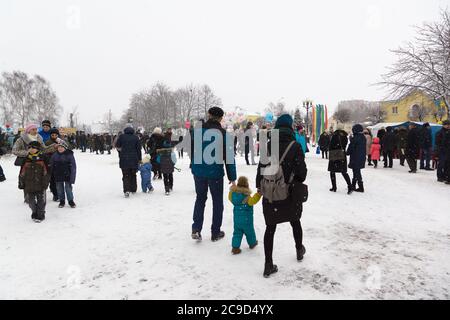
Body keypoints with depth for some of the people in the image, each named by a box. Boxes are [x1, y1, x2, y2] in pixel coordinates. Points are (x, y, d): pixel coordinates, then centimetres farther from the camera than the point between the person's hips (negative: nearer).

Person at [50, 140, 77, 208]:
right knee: (59, 189, 12)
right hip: (58, 176, 3)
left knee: (68, 188, 4)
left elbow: (73, 167, -9)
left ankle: (71, 201, 18)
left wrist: (72, 178, -11)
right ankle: (62, 201, 26)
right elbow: (51, 166, 10)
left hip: (67, 175, -3)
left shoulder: (69, 155, -11)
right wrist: (52, 176, 9)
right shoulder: (54, 155, -1)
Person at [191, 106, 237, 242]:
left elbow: (191, 150, 7)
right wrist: (232, 177, -4)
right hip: (215, 172, -3)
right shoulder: (223, 134, -10)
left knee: (200, 198, 20)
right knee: (217, 201, 13)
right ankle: (215, 232, 19)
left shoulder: (197, 130, -1)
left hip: (198, 171, 3)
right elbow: (229, 156, -10)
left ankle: (196, 229, 10)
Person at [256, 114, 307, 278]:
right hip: (290, 194, -1)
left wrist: (259, 186, 14)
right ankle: (299, 250, 46)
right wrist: (297, 182, 10)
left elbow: (261, 167, 1)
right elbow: (302, 171, -11)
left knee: (270, 227, 9)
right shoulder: (295, 145, -11)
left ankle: (268, 265, 11)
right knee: (295, 222, 23)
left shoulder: (268, 145, -2)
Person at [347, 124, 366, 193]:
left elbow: (351, 146, -13)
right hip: (362, 157, 9)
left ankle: (361, 187, 0)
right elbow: (363, 148, 15)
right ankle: (353, 185, 26)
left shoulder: (356, 137, -17)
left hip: (356, 157, -9)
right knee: (356, 171, 16)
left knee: (356, 172, -2)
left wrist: (348, 152, 3)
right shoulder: (363, 137, 8)